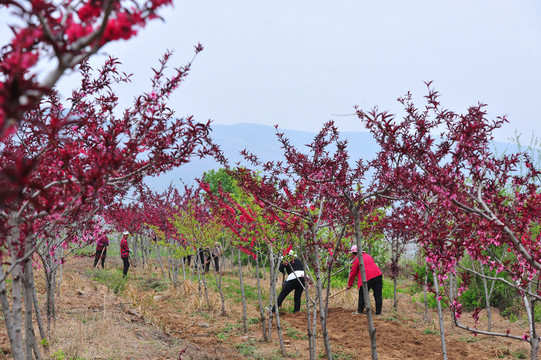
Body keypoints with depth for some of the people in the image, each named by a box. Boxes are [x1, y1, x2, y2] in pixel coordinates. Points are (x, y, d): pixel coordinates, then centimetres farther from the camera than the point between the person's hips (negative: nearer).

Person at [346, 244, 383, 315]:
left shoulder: (356, 260, 2)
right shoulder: (368, 256, 22)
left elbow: (353, 273, 4)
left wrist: (349, 284, 14)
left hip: (367, 278, -6)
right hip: (377, 275, 6)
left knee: (362, 294, 8)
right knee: (378, 294, 7)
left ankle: (360, 310, 10)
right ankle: (378, 312, 8)